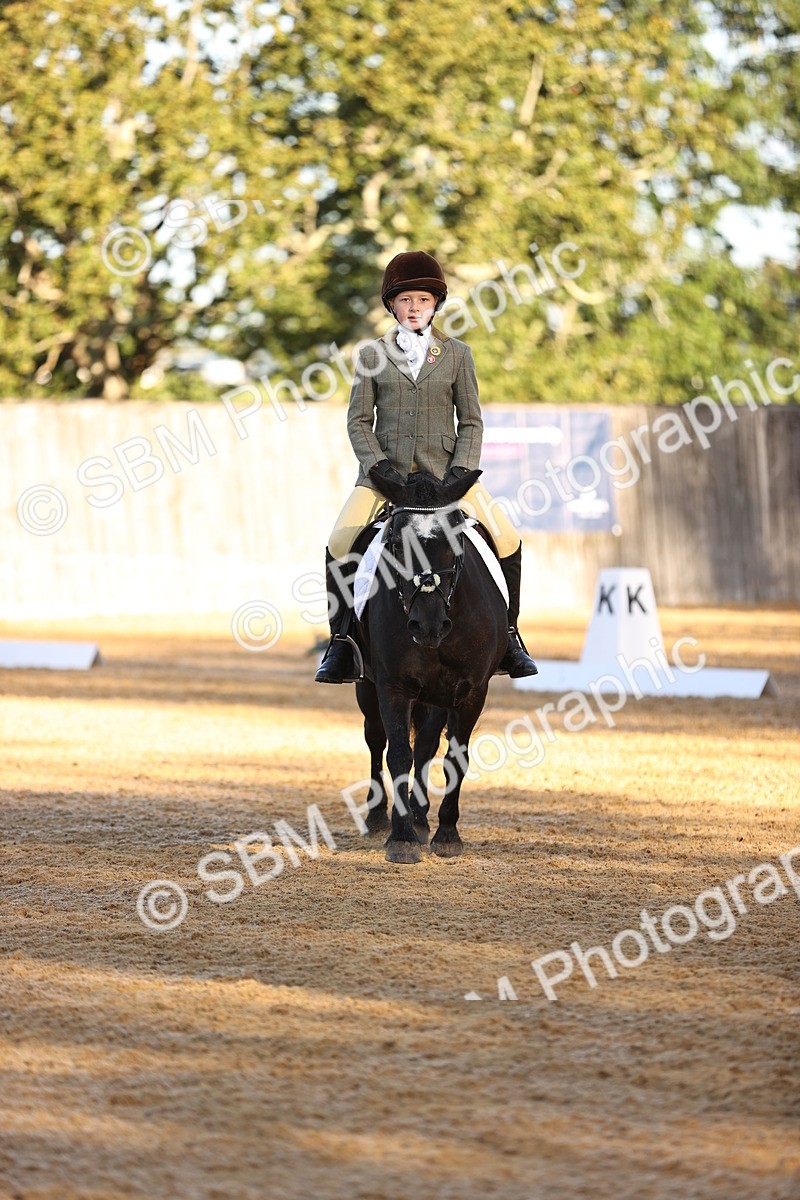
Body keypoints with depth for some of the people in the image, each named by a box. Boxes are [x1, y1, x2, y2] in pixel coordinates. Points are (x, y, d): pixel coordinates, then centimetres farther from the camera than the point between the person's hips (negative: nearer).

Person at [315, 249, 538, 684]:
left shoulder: (456, 354, 7)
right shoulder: (372, 356, 7)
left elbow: (471, 422, 7)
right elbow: (359, 420, 5)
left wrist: (461, 470, -7)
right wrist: (379, 465, -10)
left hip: (445, 470, 0)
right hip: (385, 470, 0)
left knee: (506, 541, -15)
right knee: (339, 547, -21)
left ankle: (507, 638, 2)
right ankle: (341, 644, -8)